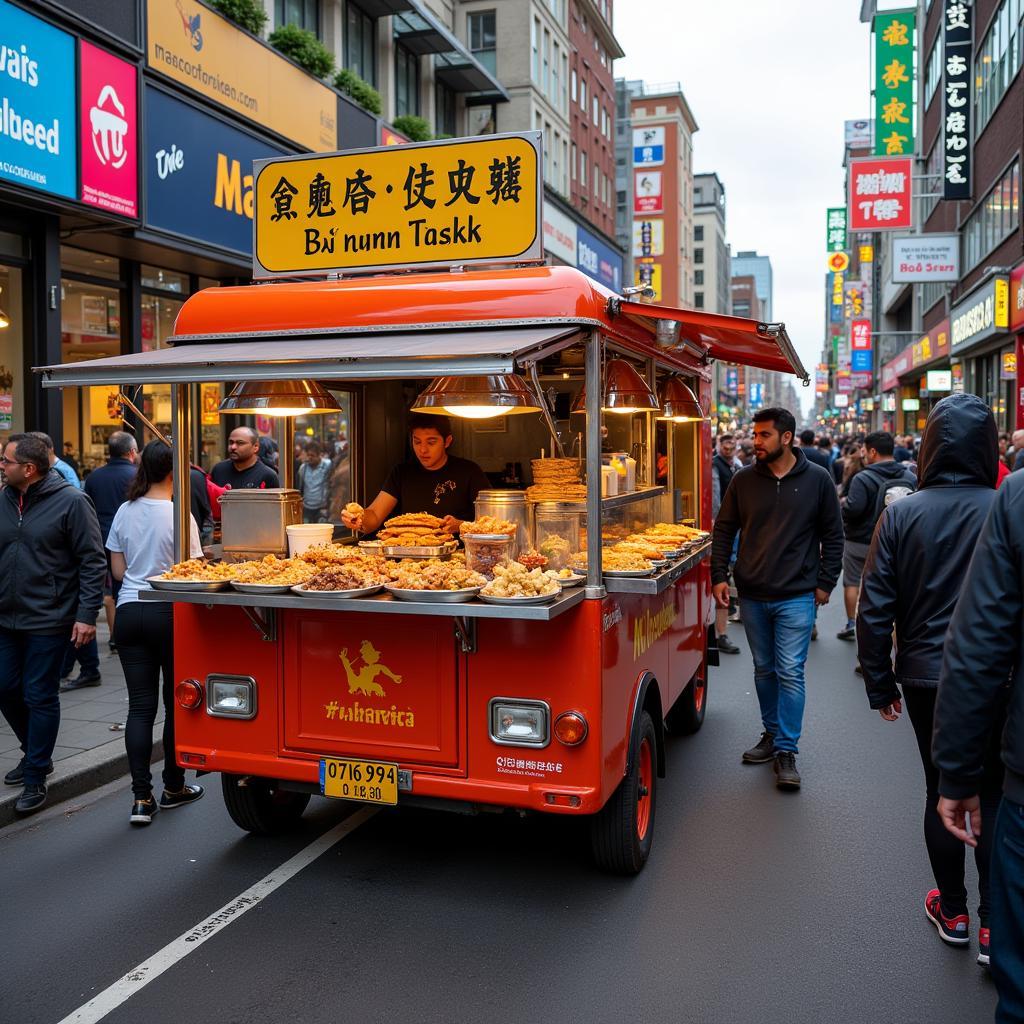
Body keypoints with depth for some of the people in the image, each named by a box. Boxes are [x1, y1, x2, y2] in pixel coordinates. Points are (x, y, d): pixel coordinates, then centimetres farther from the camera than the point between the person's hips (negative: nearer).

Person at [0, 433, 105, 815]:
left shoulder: (71, 501, -11)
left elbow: (93, 562, -12)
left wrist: (87, 615, -17)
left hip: (48, 621, -6)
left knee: (40, 697, 1)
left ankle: (35, 779, 14)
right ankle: (35, 754, 37)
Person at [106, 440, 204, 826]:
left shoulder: (124, 512, 4)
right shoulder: (179, 515, -11)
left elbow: (118, 569, 11)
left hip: (129, 610, 4)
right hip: (170, 612, -4)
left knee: (140, 705, 5)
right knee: (176, 701, 10)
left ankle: (141, 798, 2)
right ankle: (173, 787, 21)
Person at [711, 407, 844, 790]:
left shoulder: (817, 479, -3)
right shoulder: (744, 480, 2)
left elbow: (833, 535, 4)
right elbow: (724, 530, 8)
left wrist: (826, 583, -1)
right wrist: (719, 576, 0)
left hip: (796, 597, -3)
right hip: (752, 595, 3)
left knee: (790, 672, -5)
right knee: (763, 669, 14)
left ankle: (787, 751, 4)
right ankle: (772, 734, 30)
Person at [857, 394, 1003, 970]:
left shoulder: (901, 516, -8)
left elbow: (876, 611, -6)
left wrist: (880, 684, 4)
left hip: (927, 679, 1)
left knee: (942, 790, 16)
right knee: (994, 798, 12)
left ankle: (953, 912, 29)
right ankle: (995, 927, 14)